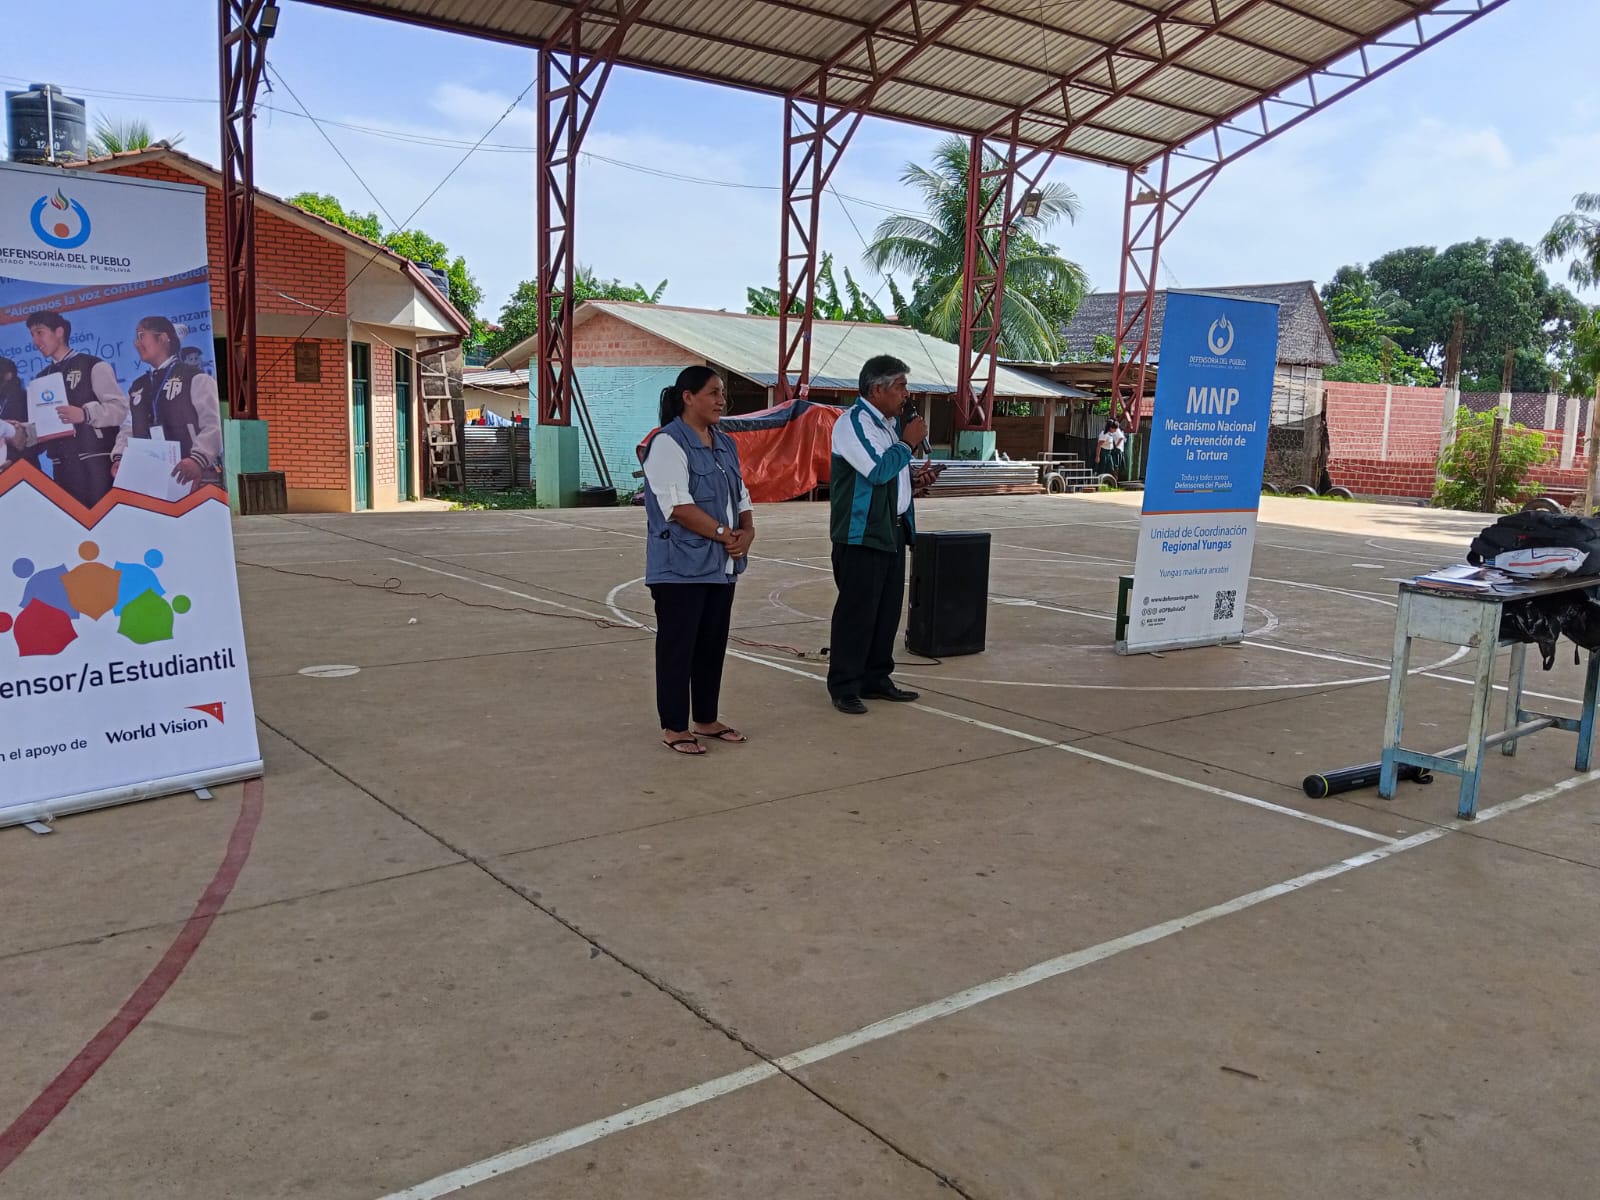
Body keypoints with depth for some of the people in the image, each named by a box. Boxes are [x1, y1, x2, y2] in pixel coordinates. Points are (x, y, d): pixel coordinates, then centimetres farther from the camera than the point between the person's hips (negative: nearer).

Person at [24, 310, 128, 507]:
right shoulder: (41, 379, 20)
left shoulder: (93, 366, 0)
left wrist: (86, 414, -24)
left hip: (96, 461, -6)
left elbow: (119, 408, -10)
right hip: (63, 466, 6)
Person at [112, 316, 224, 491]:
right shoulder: (136, 388, 23)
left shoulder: (195, 378, 2)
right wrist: (119, 458, -2)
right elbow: (128, 429, 18)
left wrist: (197, 459, -24)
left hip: (192, 477, -5)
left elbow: (212, 426, -8)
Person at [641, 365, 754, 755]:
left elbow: (742, 496, 16)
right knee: (677, 646, 0)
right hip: (681, 567, -8)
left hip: (722, 565, 8)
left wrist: (747, 532, -4)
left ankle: (706, 720, 25)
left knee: (713, 645, 14)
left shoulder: (725, 444, 15)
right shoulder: (667, 443, -11)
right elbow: (678, 507, -20)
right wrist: (725, 534, -16)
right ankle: (674, 727, 9)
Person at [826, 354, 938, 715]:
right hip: (862, 533, -9)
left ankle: (876, 679, 24)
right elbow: (878, 470, -23)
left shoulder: (891, 422, 16)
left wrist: (913, 481, 7)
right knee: (856, 611, -4)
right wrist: (908, 442, -11)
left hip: (893, 530, 9)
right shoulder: (853, 422, -13)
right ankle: (844, 688, 5)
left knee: (888, 608, 13)